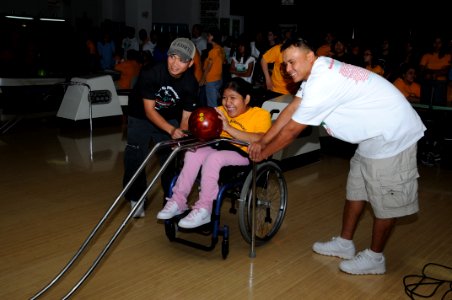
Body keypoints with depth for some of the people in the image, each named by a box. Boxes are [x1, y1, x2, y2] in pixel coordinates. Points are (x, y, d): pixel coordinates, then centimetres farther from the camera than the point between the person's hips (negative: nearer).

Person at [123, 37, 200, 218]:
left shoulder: (191, 83, -19)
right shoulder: (151, 73, -30)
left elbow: (186, 117, -14)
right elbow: (149, 110, -28)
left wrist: (181, 136, -33)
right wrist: (171, 130, -41)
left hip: (169, 119, 3)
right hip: (141, 117, -2)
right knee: (135, 159, -5)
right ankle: (136, 199, 14)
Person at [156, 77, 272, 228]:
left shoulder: (261, 114, -2)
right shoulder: (221, 111, 17)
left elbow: (260, 140, -21)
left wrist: (228, 128, -26)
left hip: (243, 153, -6)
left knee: (213, 158, -31)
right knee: (192, 153, -20)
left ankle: (203, 210, -24)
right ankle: (178, 201, -14)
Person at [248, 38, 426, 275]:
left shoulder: (321, 84, -27)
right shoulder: (316, 71, 2)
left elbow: (291, 131, -18)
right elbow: (290, 110, 6)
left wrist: (263, 153, -4)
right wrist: (261, 142, 5)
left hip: (392, 135, -10)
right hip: (374, 133, 10)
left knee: (385, 199, 3)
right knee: (356, 189, 17)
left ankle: (375, 258, 18)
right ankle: (345, 244, 31)